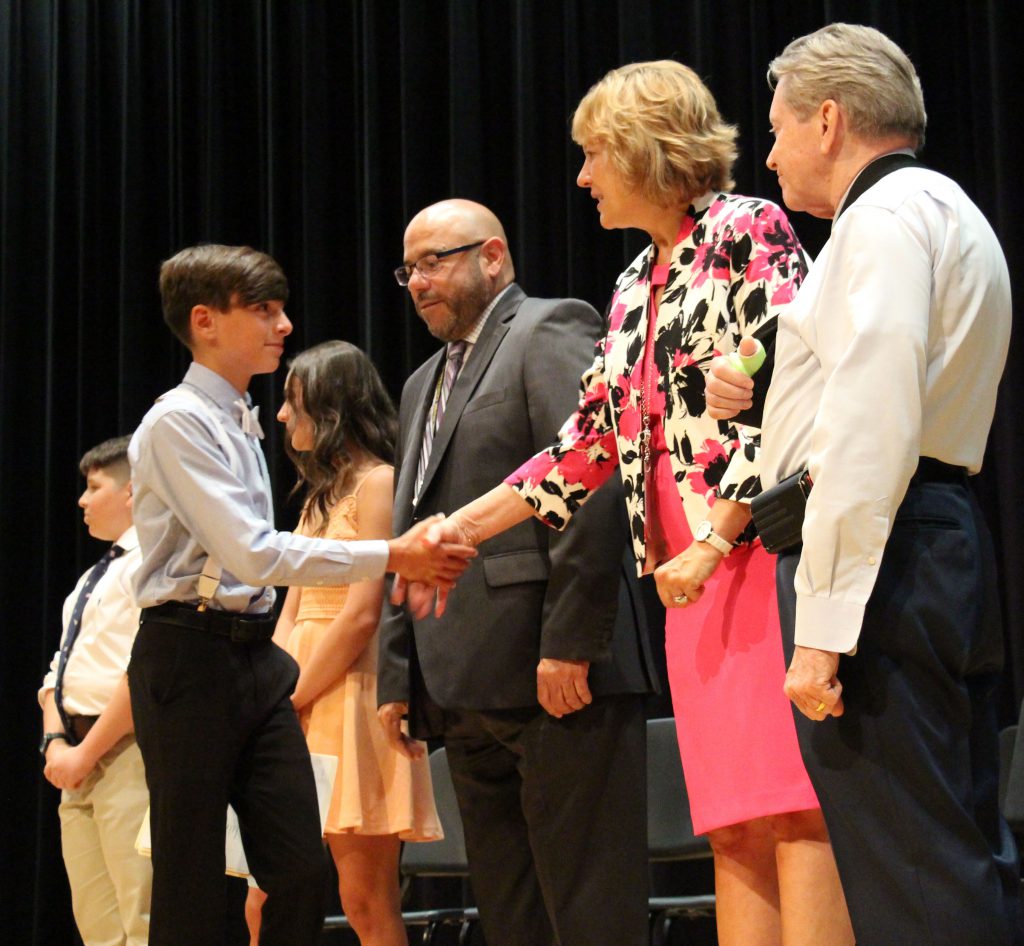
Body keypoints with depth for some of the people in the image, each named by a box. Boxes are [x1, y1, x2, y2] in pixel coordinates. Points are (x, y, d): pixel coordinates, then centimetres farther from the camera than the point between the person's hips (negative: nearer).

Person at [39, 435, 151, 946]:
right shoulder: (93, 578, 23)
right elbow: (58, 673, 19)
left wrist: (86, 753, -17)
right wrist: (56, 743, 1)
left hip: (127, 753, -9)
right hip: (80, 762, 9)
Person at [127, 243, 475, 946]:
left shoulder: (243, 421, 15)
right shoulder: (177, 423, -11)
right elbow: (253, 554, -19)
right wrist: (393, 556, -19)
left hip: (256, 656, 8)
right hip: (191, 657, -8)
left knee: (301, 872, 1)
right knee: (193, 888, -3)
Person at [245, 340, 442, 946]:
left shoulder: (378, 482, -5)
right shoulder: (321, 495, 21)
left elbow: (362, 614, -13)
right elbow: (291, 615, 17)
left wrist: (290, 698, -10)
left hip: (350, 700, -8)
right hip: (299, 701, 8)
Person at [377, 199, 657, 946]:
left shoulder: (552, 331, -1)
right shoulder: (425, 384, 26)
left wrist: (570, 643, -20)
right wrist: (397, 675, 17)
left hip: (558, 673, -9)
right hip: (467, 688, 9)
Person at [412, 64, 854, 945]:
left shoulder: (746, 230, -3)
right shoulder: (635, 291, 21)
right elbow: (588, 444, 24)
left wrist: (712, 543, -16)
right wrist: (461, 528, 23)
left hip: (763, 545, -8)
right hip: (694, 578, 8)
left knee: (793, 807, -13)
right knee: (734, 827, 3)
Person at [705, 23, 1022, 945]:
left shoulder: (886, 215, -9)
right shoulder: (943, 212, 23)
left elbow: (873, 435, -20)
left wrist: (823, 622, -23)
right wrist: (763, 397, 16)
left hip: (880, 556, -11)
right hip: (944, 544, 11)